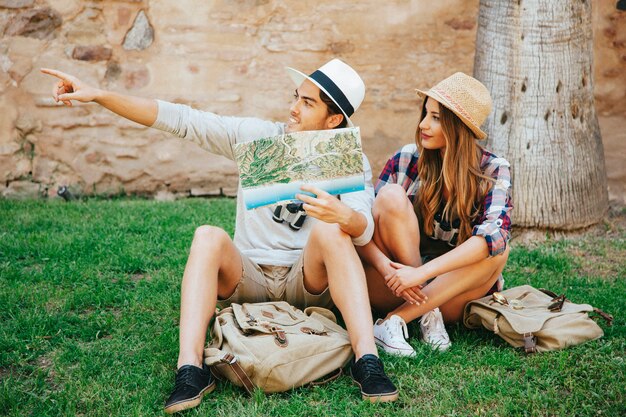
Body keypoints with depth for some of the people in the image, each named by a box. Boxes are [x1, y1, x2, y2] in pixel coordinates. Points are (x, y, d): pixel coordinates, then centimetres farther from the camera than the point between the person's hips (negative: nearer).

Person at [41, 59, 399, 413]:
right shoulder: (257, 136, 1)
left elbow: (364, 231, -19)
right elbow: (179, 119, -3)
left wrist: (345, 216, -44)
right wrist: (99, 95, -10)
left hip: (309, 281, -1)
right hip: (247, 276, 2)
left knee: (330, 229, -30)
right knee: (208, 237, -28)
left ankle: (367, 360, -37)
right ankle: (190, 369, -37)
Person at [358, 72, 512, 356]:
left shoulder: (493, 171, -9)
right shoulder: (407, 159, -7)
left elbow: (494, 234, -27)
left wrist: (422, 273, -35)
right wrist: (385, 266, -31)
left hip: (448, 295, 0)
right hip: (393, 288, 0)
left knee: (496, 248, -28)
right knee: (392, 195, -22)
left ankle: (393, 321, -28)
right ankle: (427, 314, -19)